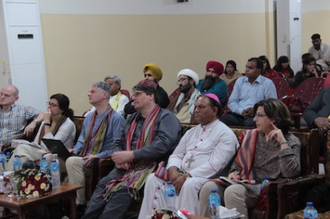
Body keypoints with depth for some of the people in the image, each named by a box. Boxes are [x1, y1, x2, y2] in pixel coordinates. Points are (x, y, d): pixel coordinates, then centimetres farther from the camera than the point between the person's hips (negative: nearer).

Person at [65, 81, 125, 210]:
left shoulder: (116, 118, -6)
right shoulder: (89, 118, 21)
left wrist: (98, 156, -20)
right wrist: (76, 149, 6)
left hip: (102, 160, -7)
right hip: (85, 158, 7)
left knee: (72, 161, -31)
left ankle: (79, 204, -22)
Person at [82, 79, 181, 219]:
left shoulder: (166, 117, 0)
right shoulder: (132, 119, 24)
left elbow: (163, 144, -16)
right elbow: (118, 143, 22)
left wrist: (131, 155, -18)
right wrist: (117, 156, -4)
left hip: (151, 167, -6)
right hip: (127, 166, 6)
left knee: (124, 189, -31)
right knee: (103, 184, -20)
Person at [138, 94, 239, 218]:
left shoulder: (225, 134, -5)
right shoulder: (191, 132, 21)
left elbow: (215, 165, -16)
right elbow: (176, 155, 17)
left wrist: (188, 176, -24)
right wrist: (173, 170, -8)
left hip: (206, 178, -7)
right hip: (180, 175, 7)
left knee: (189, 184, -37)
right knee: (153, 179, -13)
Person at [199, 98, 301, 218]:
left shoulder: (291, 142, 0)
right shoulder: (251, 135, 16)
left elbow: (290, 173, -17)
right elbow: (238, 162, 24)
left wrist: (282, 142, -16)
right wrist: (233, 173, 2)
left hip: (266, 188, -5)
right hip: (244, 182, 6)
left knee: (232, 192, -33)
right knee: (208, 187, -20)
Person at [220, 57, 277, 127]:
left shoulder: (267, 83, 5)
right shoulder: (240, 81, 18)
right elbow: (231, 102, 14)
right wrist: (242, 111, -7)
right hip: (239, 115, 3)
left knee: (249, 123, -39)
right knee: (222, 119, -29)